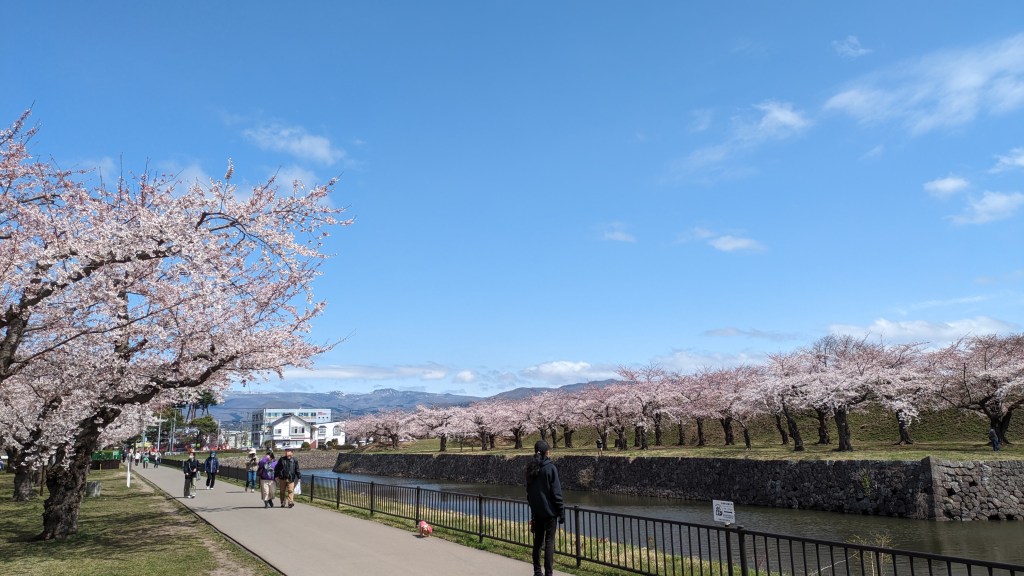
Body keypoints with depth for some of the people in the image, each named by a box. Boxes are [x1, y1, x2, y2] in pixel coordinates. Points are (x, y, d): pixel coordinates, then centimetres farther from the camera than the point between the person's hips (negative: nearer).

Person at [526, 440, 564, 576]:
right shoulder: (550, 468, -13)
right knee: (549, 542, 0)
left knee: (537, 541, 14)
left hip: (536, 511, 5)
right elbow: (556, 492, -12)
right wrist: (561, 511, -6)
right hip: (549, 510, -5)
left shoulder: (530, 468, 5)